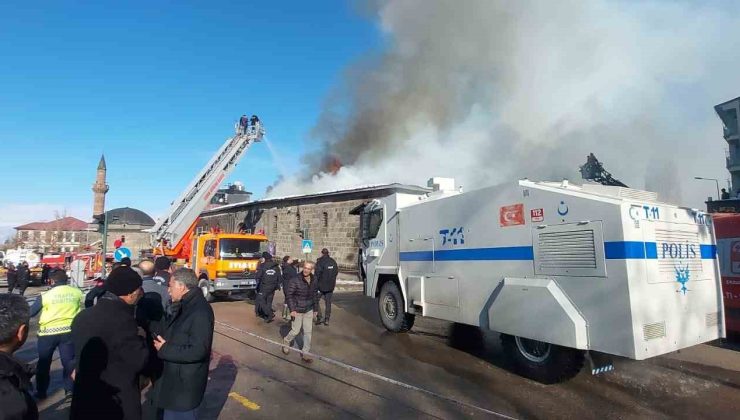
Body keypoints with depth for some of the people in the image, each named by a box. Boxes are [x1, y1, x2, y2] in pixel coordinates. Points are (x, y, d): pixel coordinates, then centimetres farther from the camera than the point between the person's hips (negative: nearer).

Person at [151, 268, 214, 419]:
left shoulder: (200, 311, -25)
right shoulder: (185, 306, 7)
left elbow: (198, 351, -28)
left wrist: (165, 350, -19)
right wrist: (163, 342, 1)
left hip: (185, 384, -9)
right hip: (174, 379, 9)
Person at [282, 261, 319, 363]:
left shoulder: (314, 280, -1)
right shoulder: (295, 280, -18)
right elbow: (289, 294, -14)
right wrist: (292, 309, -17)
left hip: (309, 310, 5)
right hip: (297, 310, -5)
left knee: (308, 332, 8)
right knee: (296, 330, 5)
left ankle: (305, 353, 21)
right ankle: (286, 341, 37)